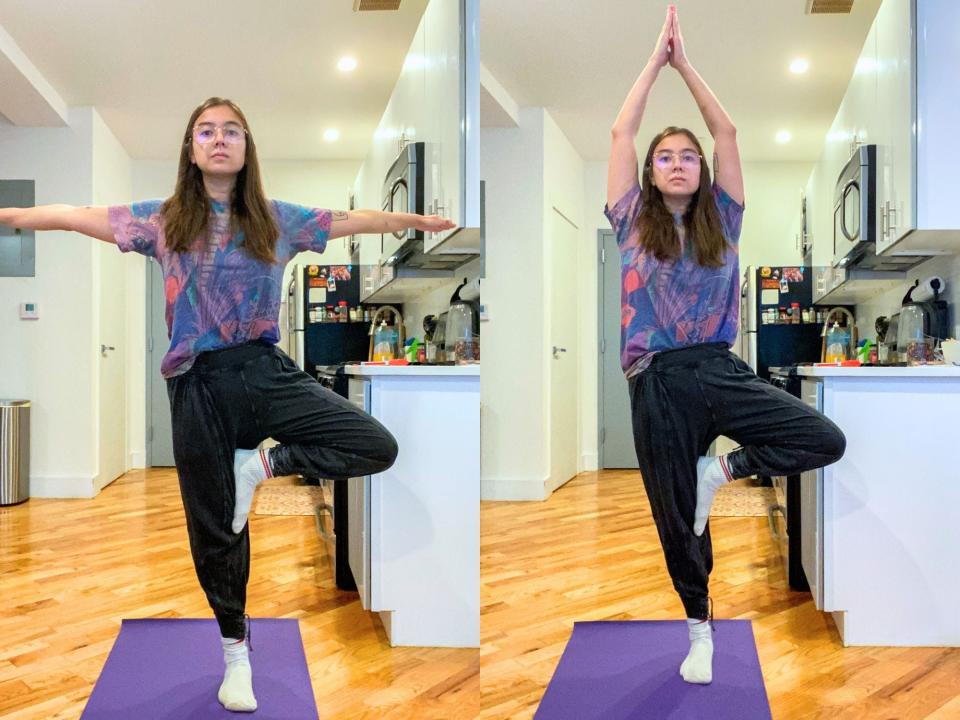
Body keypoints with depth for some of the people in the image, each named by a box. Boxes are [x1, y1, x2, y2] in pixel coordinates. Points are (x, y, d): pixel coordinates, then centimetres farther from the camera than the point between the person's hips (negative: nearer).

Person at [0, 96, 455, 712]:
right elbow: (75, 216, 4)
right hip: (200, 385, -1)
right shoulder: (164, 220, 5)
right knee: (215, 532, 8)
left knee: (379, 448, -16)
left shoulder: (277, 219, 8)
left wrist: (416, 220, 16)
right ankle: (237, 650, 31)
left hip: (265, 372, 1)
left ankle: (260, 465, 3)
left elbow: (353, 220, 13)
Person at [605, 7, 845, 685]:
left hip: (721, 371, 1)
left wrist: (686, 62, 10)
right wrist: (657, 58, 9)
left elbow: (727, 131, 6)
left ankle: (722, 471, 5)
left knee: (827, 440, -19)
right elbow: (621, 132, 2)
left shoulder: (721, 220, 9)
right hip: (659, 383, -1)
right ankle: (700, 628, 30)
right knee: (676, 517, 7)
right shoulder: (634, 223, 6)